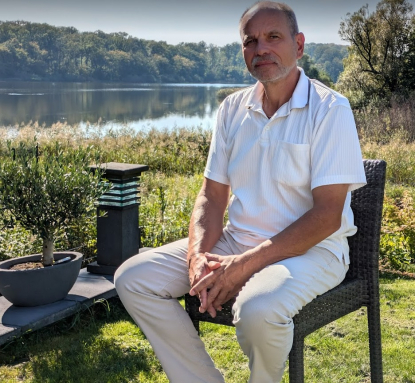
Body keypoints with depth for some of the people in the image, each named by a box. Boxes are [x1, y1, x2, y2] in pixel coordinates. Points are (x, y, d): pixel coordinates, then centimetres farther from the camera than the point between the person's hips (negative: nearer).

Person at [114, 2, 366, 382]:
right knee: (133, 279, -8)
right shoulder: (233, 109, 7)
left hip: (310, 250, -6)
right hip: (236, 242, 6)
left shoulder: (329, 109, -11)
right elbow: (212, 196, 7)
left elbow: (327, 215, -17)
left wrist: (246, 264, -23)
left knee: (258, 309, -38)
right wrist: (198, 255, -13)